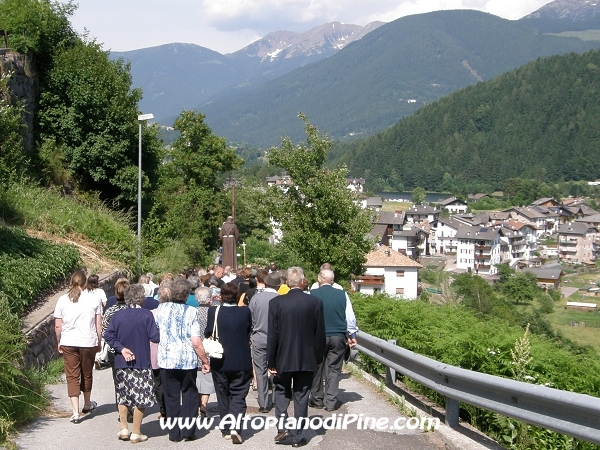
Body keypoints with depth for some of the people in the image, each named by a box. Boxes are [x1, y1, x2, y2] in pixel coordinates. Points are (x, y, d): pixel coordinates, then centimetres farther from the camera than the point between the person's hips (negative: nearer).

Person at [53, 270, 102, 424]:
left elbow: (58, 326, 0)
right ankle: (87, 404, 37)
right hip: (88, 342, 0)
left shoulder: (63, 300, -2)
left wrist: (59, 343, 13)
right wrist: (99, 342, 10)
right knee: (87, 374, 18)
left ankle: (75, 412, -6)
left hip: (68, 343, 0)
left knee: (72, 376, 3)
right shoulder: (93, 300, -4)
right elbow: (98, 324, -2)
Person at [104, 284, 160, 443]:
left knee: (123, 395, 19)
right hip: (142, 363, -4)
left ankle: (124, 428, 19)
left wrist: (121, 348, -4)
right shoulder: (146, 315, -11)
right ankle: (136, 433, 7)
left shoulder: (118, 315, 0)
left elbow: (108, 336, -5)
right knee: (140, 398, 5)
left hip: (122, 362, 4)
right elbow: (155, 337, -13)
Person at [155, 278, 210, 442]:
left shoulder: (161, 308, -2)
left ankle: (175, 433, 13)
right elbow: (196, 342, -11)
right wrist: (205, 361, 0)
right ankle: (188, 431, 10)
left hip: (167, 360, 1)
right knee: (189, 395, 14)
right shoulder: (191, 311, -8)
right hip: (188, 361, -1)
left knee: (171, 397, 11)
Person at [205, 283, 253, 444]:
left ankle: (226, 429, 20)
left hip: (220, 362, 1)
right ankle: (235, 426, -15)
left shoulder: (214, 311, -11)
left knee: (223, 394, 14)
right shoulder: (245, 312, -9)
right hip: (241, 362, -1)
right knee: (238, 395, 4)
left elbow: (208, 333, -2)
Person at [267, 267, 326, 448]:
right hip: (307, 358, 1)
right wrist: (318, 357, 9)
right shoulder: (315, 302, -8)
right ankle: (297, 436, 13)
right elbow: (320, 333, -3)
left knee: (281, 392, 19)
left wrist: (271, 362, -1)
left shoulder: (276, 302, -10)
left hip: (283, 358, -1)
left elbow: (272, 335, -8)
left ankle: (282, 427, 5)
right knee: (301, 396, 10)